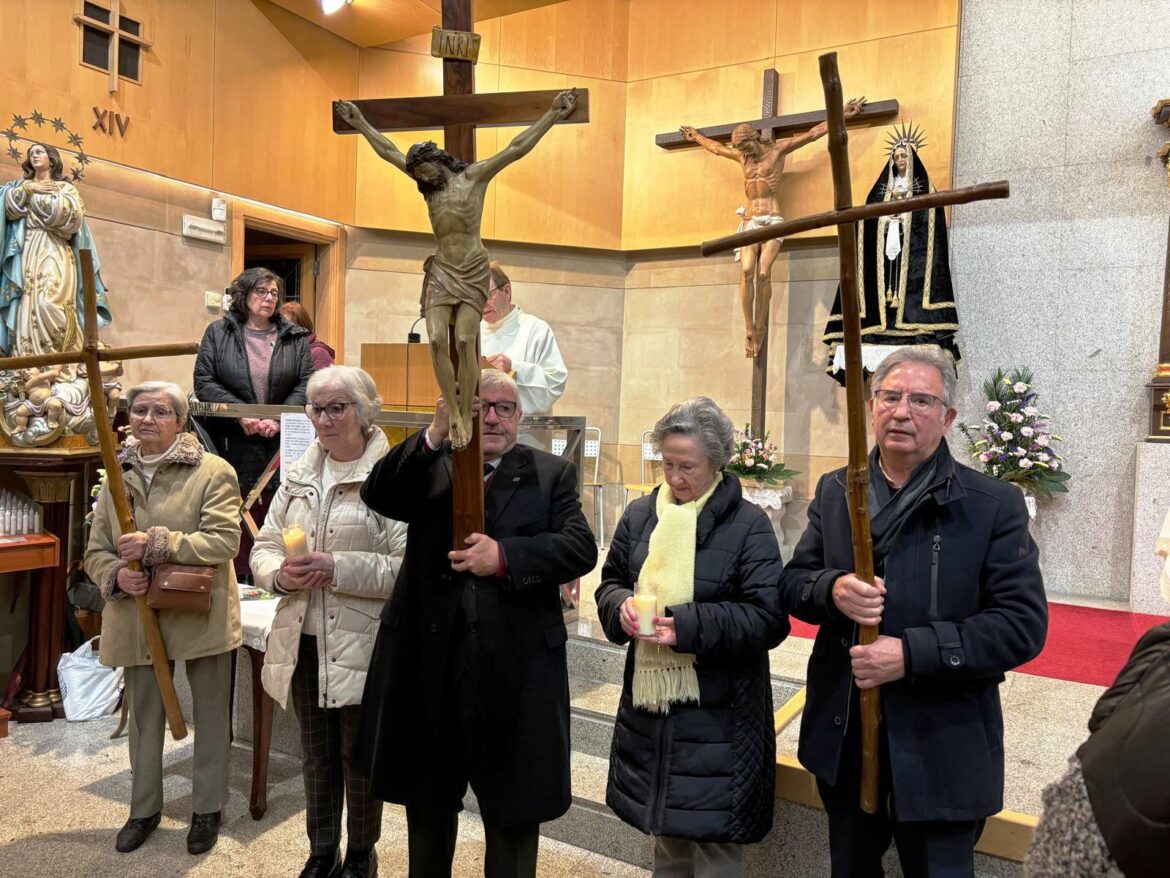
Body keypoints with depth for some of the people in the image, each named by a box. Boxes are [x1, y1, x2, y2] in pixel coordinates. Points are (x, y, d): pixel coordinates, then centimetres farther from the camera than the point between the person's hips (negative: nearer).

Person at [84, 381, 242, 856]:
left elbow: (225, 540, -19)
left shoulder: (213, 472, -10)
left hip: (201, 615, -4)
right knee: (143, 717, 19)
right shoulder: (118, 476, 5)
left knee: (210, 715, 11)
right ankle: (144, 808, 38)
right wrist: (115, 575, -13)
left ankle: (207, 809, 30)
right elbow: (95, 550, 8)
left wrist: (158, 544, -26)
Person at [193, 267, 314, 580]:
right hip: (232, 446, 0)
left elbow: (306, 384, 2)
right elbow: (204, 381, 1)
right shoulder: (218, 333, 9)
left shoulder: (295, 338, 11)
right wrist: (240, 413, -12)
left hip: (282, 446, 1)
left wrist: (279, 419, -12)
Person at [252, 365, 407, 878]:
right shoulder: (298, 476, 9)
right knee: (316, 755, 20)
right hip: (304, 642, 6)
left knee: (359, 758, 12)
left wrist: (337, 569, -25)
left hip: (361, 645, -5)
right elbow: (263, 546, 11)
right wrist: (279, 574, -10)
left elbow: (408, 566, -19)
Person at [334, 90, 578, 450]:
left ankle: (466, 416, -6)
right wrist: (360, 122, 29)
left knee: (465, 341, -15)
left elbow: (517, 148, 0)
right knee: (436, 340, -14)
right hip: (441, 271, 4)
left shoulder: (474, 175, 4)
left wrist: (554, 113, -3)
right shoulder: (429, 184, 16)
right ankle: (453, 414, -6)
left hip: (473, 271, -3)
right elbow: (389, 152, 24)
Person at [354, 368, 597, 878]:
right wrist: (435, 435, -27)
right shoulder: (429, 465, 4)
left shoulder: (551, 474, 2)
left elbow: (581, 547, -10)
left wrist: (505, 556, -23)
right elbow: (377, 495, -14)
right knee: (427, 800, 23)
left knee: (514, 812, 14)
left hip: (515, 669, -1)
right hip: (430, 662, 2)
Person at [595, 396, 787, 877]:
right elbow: (611, 581, 12)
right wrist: (622, 605, -12)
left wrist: (689, 625, -26)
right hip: (649, 696, 5)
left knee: (712, 834, 6)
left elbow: (769, 618, -15)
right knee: (665, 826, 21)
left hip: (717, 709, -5)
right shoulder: (640, 514, 4)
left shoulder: (749, 524, -11)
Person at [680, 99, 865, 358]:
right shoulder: (742, 156, 18)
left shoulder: (778, 148, 6)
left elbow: (814, 132, 7)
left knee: (763, 274, -18)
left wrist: (843, 114, 6)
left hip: (773, 220, -3)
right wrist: (696, 136, 48)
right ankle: (749, 329, -15)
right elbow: (716, 147, 35)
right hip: (750, 221, 3)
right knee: (747, 272, -17)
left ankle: (760, 326, -6)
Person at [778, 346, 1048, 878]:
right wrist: (832, 589, -18)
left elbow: (1024, 625, -14)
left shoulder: (993, 505, -9)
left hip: (940, 752, -3)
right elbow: (791, 583, 5)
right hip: (842, 737, 4)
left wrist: (913, 653, -23)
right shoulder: (834, 492, 3)